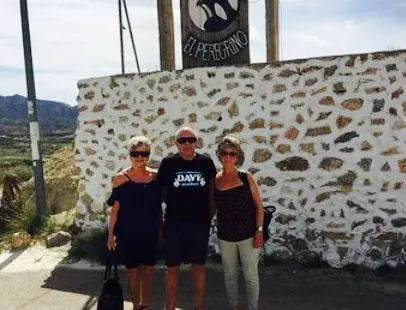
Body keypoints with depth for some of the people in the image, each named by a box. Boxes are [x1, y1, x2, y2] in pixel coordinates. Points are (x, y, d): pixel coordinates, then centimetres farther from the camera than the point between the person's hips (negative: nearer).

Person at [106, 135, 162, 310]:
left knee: (147, 269, 13)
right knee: (133, 270, 10)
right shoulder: (121, 178, -9)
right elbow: (115, 209, -5)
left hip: (150, 232, 3)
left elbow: (159, 207, 6)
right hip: (128, 233, -2)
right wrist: (111, 234, -4)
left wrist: (160, 230, 7)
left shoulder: (155, 177, -2)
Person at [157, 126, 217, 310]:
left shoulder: (206, 162, 0)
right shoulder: (168, 163, -5)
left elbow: (211, 189, 8)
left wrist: (211, 214, 6)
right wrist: (173, 204, -2)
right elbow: (160, 191, 3)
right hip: (174, 223, -1)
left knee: (199, 266, 12)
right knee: (172, 267, 9)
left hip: (200, 222, 1)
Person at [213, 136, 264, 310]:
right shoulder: (215, 180, -2)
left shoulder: (246, 178, -6)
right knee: (229, 275, 16)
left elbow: (258, 205, -4)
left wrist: (259, 230, -9)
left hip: (248, 235, -2)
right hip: (225, 237, 2)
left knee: (251, 276, 6)